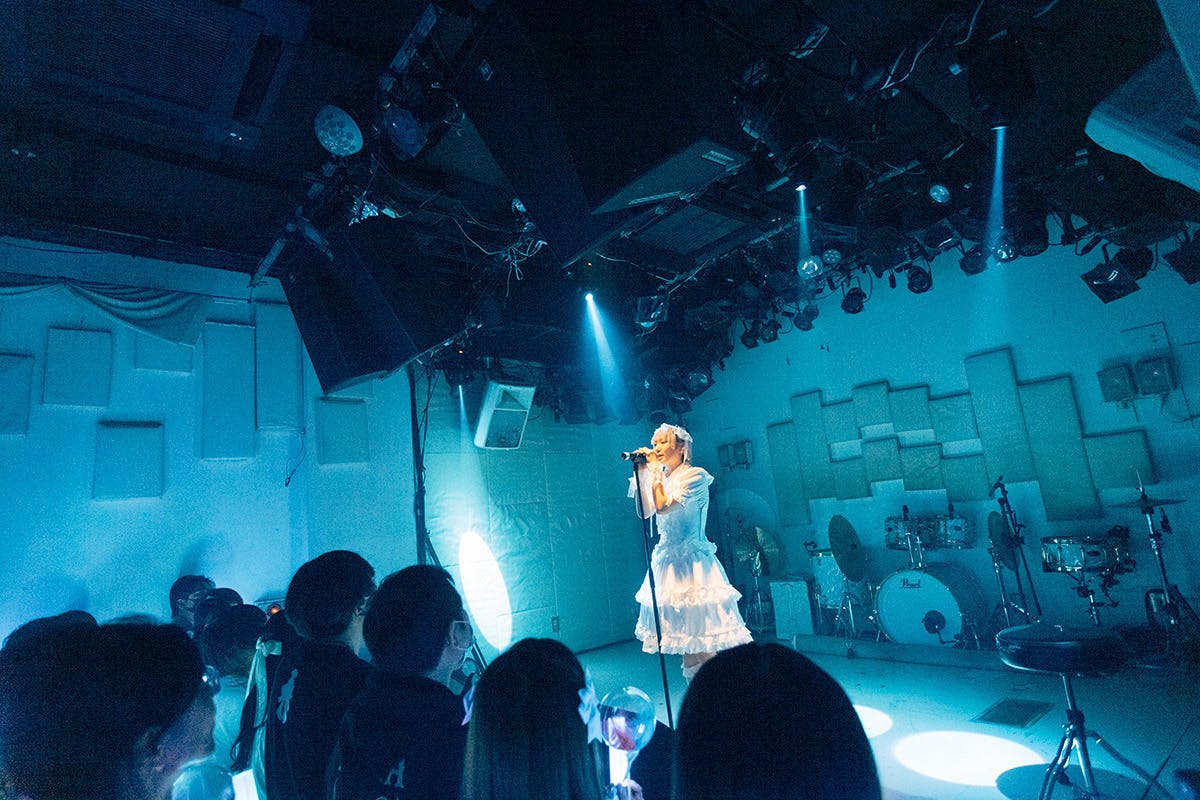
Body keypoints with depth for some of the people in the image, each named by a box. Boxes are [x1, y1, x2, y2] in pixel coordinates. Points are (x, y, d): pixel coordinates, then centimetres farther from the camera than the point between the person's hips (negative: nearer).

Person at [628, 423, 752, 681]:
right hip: (667, 560, 7)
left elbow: (663, 506, -20)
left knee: (702, 638, -4)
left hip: (691, 562, -7)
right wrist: (641, 473, 0)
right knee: (685, 634, 12)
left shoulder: (695, 476, -10)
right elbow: (644, 512, 3)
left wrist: (654, 469, -13)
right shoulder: (659, 477, 12)